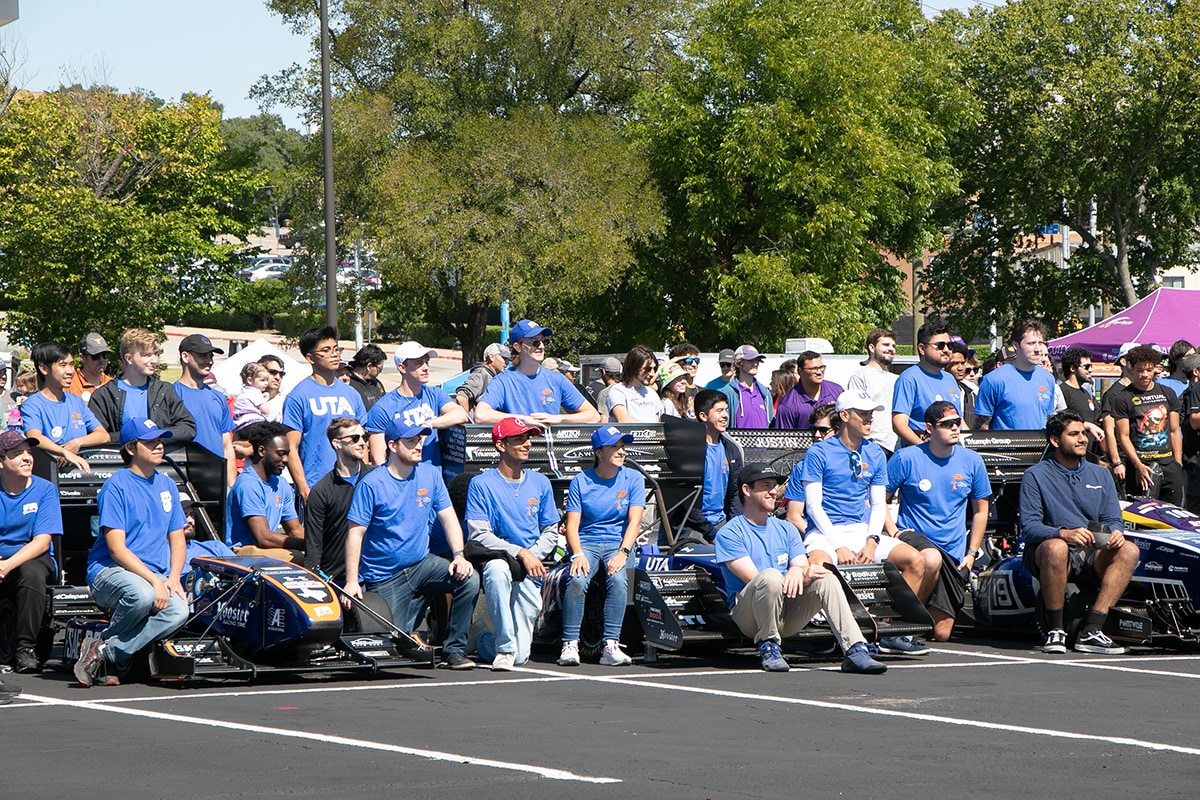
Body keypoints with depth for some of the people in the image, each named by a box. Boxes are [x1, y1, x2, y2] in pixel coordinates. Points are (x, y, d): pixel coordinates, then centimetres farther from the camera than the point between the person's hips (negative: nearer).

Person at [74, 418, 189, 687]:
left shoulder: (167, 485, 16)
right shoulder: (116, 486, -5)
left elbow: (177, 539, 17)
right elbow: (117, 548, -13)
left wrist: (173, 578, -3)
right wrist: (154, 580, -22)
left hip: (156, 575, 6)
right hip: (110, 571, -6)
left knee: (178, 612, -28)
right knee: (143, 594, -40)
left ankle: (106, 653, -18)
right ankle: (102, 642, -12)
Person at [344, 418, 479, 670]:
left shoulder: (430, 474, 3)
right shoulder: (371, 484, -11)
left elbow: (448, 517, 4)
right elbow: (355, 534, -11)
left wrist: (459, 555, -14)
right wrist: (351, 581, -19)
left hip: (422, 563, 4)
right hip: (385, 578, -4)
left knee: (469, 579, -23)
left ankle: (454, 649, -9)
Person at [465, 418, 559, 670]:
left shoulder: (540, 483, 11)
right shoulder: (481, 484, -3)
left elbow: (551, 533, 13)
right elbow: (479, 535, -11)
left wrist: (532, 556, -8)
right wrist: (521, 553, -20)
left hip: (529, 573, 3)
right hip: (497, 559, -3)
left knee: (521, 656, -8)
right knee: (497, 569, -43)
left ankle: (487, 643, 29)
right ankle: (505, 647, -28)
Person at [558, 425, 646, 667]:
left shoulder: (633, 479, 5)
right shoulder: (581, 481, 4)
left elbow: (634, 521, -4)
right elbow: (572, 524, -1)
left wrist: (622, 553, -20)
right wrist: (578, 554, -20)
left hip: (619, 542, 0)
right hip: (586, 543, 0)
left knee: (617, 578, -32)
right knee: (577, 579, -31)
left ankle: (611, 645, -33)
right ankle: (570, 645, -27)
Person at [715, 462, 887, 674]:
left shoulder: (786, 530, 20)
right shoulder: (729, 534, 1)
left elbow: (802, 567, 7)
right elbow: (753, 578, -11)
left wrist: (797, 572, -20)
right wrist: (802, 575, -21)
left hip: (788, 613, 5)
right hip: (748, 615, -5)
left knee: (826, 579, -20)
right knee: (770, 576, -35)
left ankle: (855, 651, -30)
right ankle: (768, 646, -19)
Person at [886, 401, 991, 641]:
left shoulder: (971, 461, 4)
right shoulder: (906, 459, -6)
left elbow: (980, 511, 14)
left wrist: (971, 553, 5)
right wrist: (895, 535, -13)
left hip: (954, 552, 4)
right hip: (912, 536, -3)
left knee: (941, 634, -3)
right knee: (932, 559, -42)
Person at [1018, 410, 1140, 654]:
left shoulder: (1100, 475, 18)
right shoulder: (1036, 476, 2)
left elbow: (1113, 519, 11)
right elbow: (1028, 526, -9)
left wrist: (1115, 532, -15)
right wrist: (1063, 533, -28)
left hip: (1092, 557, 5)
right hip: (1044, 556, -5)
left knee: (1129, 550, -24)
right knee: (1056, 547, -39)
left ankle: (1090, 631, -28)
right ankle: (1055, 630, -25)